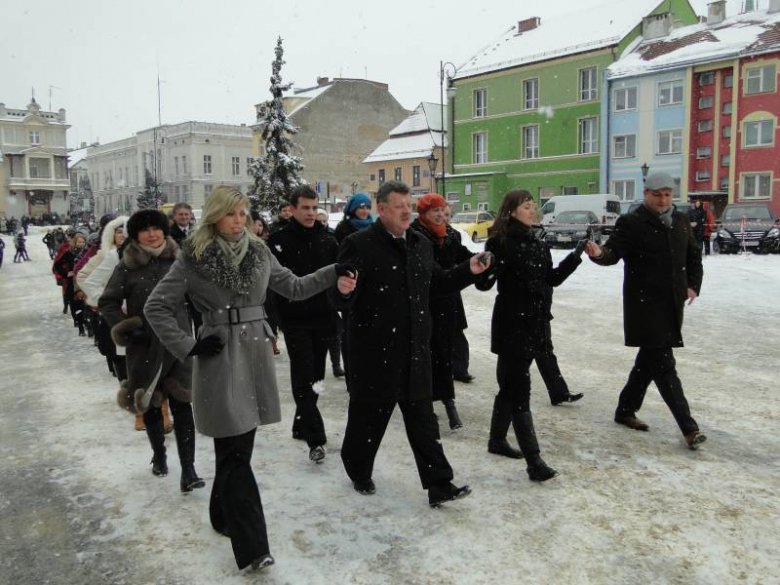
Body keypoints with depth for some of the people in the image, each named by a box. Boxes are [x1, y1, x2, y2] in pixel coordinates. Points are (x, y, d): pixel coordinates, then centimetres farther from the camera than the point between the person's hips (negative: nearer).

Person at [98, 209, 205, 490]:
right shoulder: (127, 267, -5)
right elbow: (107, 302, 2)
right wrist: (124, 328, -8)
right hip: (144, 344, 0)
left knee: (181, 403, -4)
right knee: (151, 403, 14)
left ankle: (188, 469, -2)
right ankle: (159, 455, 36)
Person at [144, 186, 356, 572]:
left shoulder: (259, 252, 7)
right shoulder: (194, 258, -6)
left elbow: (293, 287, 14)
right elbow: (156, 307, -3)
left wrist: (333, 273, 4)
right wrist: (188, 347, -9)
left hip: (256, 353, 5)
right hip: (220, 357, -5)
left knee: (236, 448, 15)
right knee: (236, 453, -4)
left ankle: (224, 515, 37)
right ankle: (251, 546, 1)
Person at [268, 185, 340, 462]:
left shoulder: (327, 239, 6)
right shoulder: (279, 240, -5)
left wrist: (337, 314, 7)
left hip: (322, 318, 4)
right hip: (295, 321, -4)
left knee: (315, 376, 12)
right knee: (303, 377, -6)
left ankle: (302, 425, 29)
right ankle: (315, 438, -3)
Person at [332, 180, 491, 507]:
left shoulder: (420, 244, 10)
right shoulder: (359, 244, -12)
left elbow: (437, 284, 21)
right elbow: (341, 300, -15)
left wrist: (468, 271, 9)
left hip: (415, 351, 5)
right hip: (374, 353, -5)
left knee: (423, 420, 11)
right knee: (368, 417, 11)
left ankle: (439, 485, 19)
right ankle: (359, 473, 36)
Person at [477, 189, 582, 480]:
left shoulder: (538, 242, 11)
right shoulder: (500, 242, -11)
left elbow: (552, 279, 15)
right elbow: (483, 283, -14)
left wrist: (576, 255, 8)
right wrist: (488, 269, -34)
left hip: (536, 321, 8)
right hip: (512, 324, -7)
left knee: (511, 386, 18)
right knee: (519, 392, -6)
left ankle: (497, 439, 34)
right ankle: (534, 461, -3)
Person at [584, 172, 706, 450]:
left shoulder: (680, 221, 12)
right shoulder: (631, 223, -8)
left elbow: (694, 254, 24)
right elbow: (614, 252, -19)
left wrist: (693, 285, 13)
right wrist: (599, 253, -41)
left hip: (673, 304, 7)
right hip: (645, 305, -7)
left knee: (650, 360, 15)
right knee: (663, 364, -7)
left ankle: (625, 410, 29)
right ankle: (688, 427, -4)